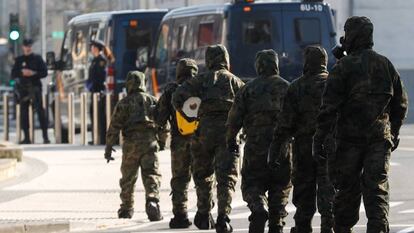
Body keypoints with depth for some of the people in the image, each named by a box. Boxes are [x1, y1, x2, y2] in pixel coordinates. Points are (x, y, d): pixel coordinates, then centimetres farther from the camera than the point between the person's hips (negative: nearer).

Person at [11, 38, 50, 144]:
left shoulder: (37, 58, 5)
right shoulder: (19, 60, 11)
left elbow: (44, 72, 0)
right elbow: (13, 74, 8)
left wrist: (33, 73, -14)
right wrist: (22, 73, -11)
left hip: (35, 87, -3)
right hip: (23, 88, 3)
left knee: (40, 111, -9)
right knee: (24, 113, 3)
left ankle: (45, 136, -9)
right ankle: (26, 137, 9)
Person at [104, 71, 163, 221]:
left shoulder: (124, 103, 2)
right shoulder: (152, 100, 9)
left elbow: (114, 127, -2)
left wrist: (109, 147, 0)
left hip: (131, 144, -1)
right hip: (150, 142, 1)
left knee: (128, 178, 13)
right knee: (151, 175, -5)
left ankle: (126, 209, 23)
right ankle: (152, 201, -29)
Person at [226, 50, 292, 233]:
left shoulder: (248, 89, 1)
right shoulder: (287, 88, 3)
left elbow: (235, 118, -1)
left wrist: (230, 139, 13)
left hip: (255, 147, -1)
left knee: (252, 184, 6)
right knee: (280, 187, 11)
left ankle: (259, 209, -22)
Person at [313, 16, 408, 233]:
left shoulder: (344, 66, -7)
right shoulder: (386, 65, 9)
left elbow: (329, 106, -12)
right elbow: (400, 103, 16)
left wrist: (319, 139, -10)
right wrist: (394, 132, 28)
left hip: (350, 136, -3)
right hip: (380, 138, 3)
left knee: (347, 189, 8)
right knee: (377, 189, -1)